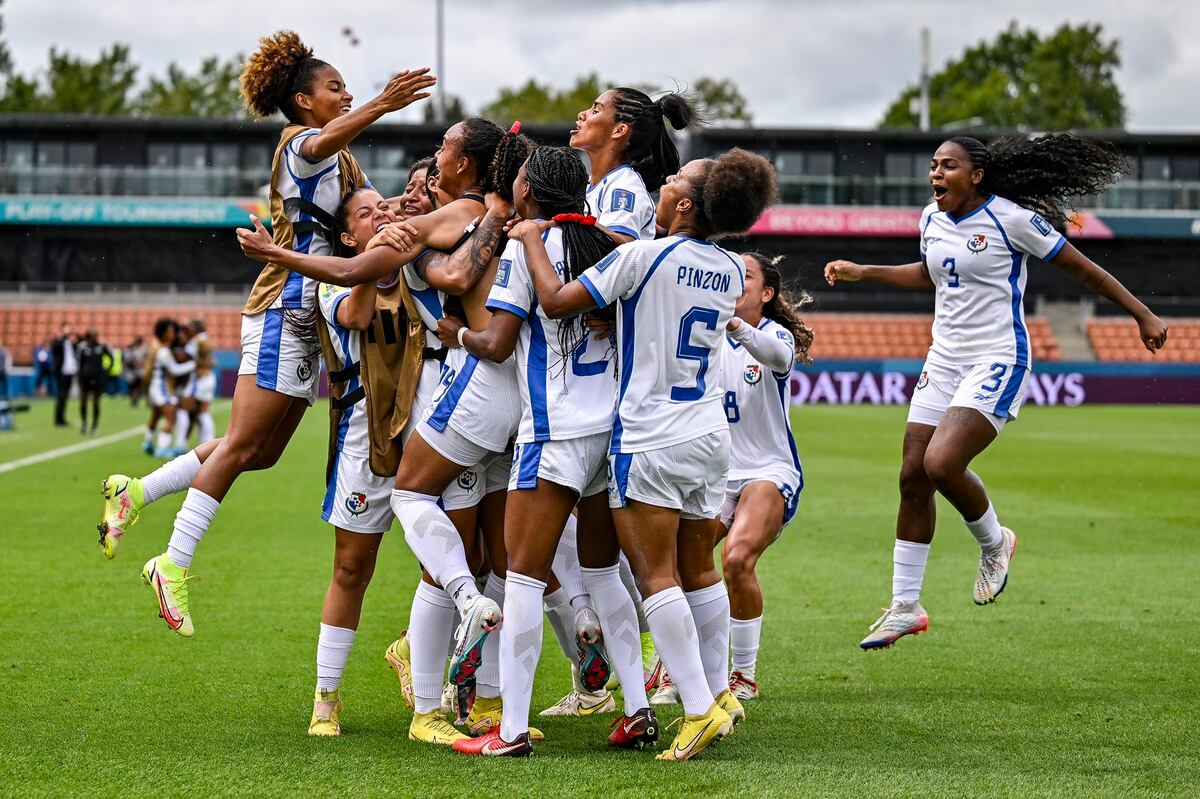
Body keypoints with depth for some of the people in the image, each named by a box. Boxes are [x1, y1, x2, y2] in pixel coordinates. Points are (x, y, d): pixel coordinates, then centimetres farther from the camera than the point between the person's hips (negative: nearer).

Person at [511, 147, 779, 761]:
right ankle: (718, 692, 20)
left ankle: (699, 707, -11)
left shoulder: (643, 257, -13)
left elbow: (557, 301, -12)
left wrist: (530, 240, 3)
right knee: (699, 569, 15)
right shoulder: (730, 272, 7)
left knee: (657, 576, -5)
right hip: (710, 434, 7)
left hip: (650, 437, -7)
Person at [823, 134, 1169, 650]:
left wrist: (1143, 315, -2)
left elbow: (1081, 268, -4)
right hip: (944, 363, 7)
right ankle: (904, 607, 11)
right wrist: (861, 272, 25)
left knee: (941, 464, -24)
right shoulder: (932, 219, 9)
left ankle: (994, 543, 7)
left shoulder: (1011, 218, -12)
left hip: (998, 362, -7)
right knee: (913, 478, 2)